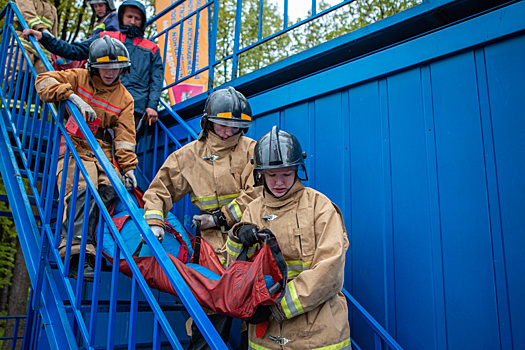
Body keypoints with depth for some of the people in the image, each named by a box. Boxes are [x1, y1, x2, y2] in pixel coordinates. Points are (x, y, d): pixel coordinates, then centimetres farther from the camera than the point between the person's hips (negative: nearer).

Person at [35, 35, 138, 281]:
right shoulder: (79, 78, 10)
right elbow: (44, 81, -2)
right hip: (74, 148, -3)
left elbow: (125, 136, 5)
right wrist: (74, 97, -18)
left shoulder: (124, 99, 14)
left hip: (105, 154, 4)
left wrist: (128, 166, -9)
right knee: (83, 192, -28)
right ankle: (78, 254, -35)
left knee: (111, 190, -24)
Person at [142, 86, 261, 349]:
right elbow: (160, 189, 17)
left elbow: (257, 193, -5)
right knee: (214, 309, -6)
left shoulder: (250, 150, 7)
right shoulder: (189, 155, 12)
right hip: (215, 244, 0)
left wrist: (222, 217, -7)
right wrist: (154, 222, 2)